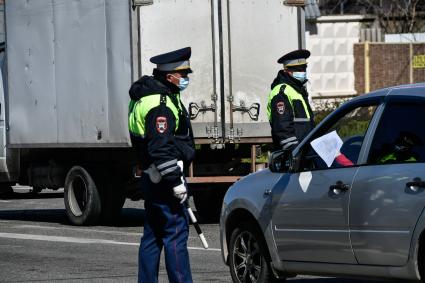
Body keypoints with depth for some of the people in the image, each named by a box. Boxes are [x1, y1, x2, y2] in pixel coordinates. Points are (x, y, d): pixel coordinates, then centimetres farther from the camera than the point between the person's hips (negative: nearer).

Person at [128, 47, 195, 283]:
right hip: (162, 177, -11)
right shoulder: (159, 104, -18)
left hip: (152, 180, 11)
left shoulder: (150, 95, 16)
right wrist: (176, 181, -21)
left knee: (153, 235, 13)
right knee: (176, 232, -10)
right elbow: (160, 148, -23)